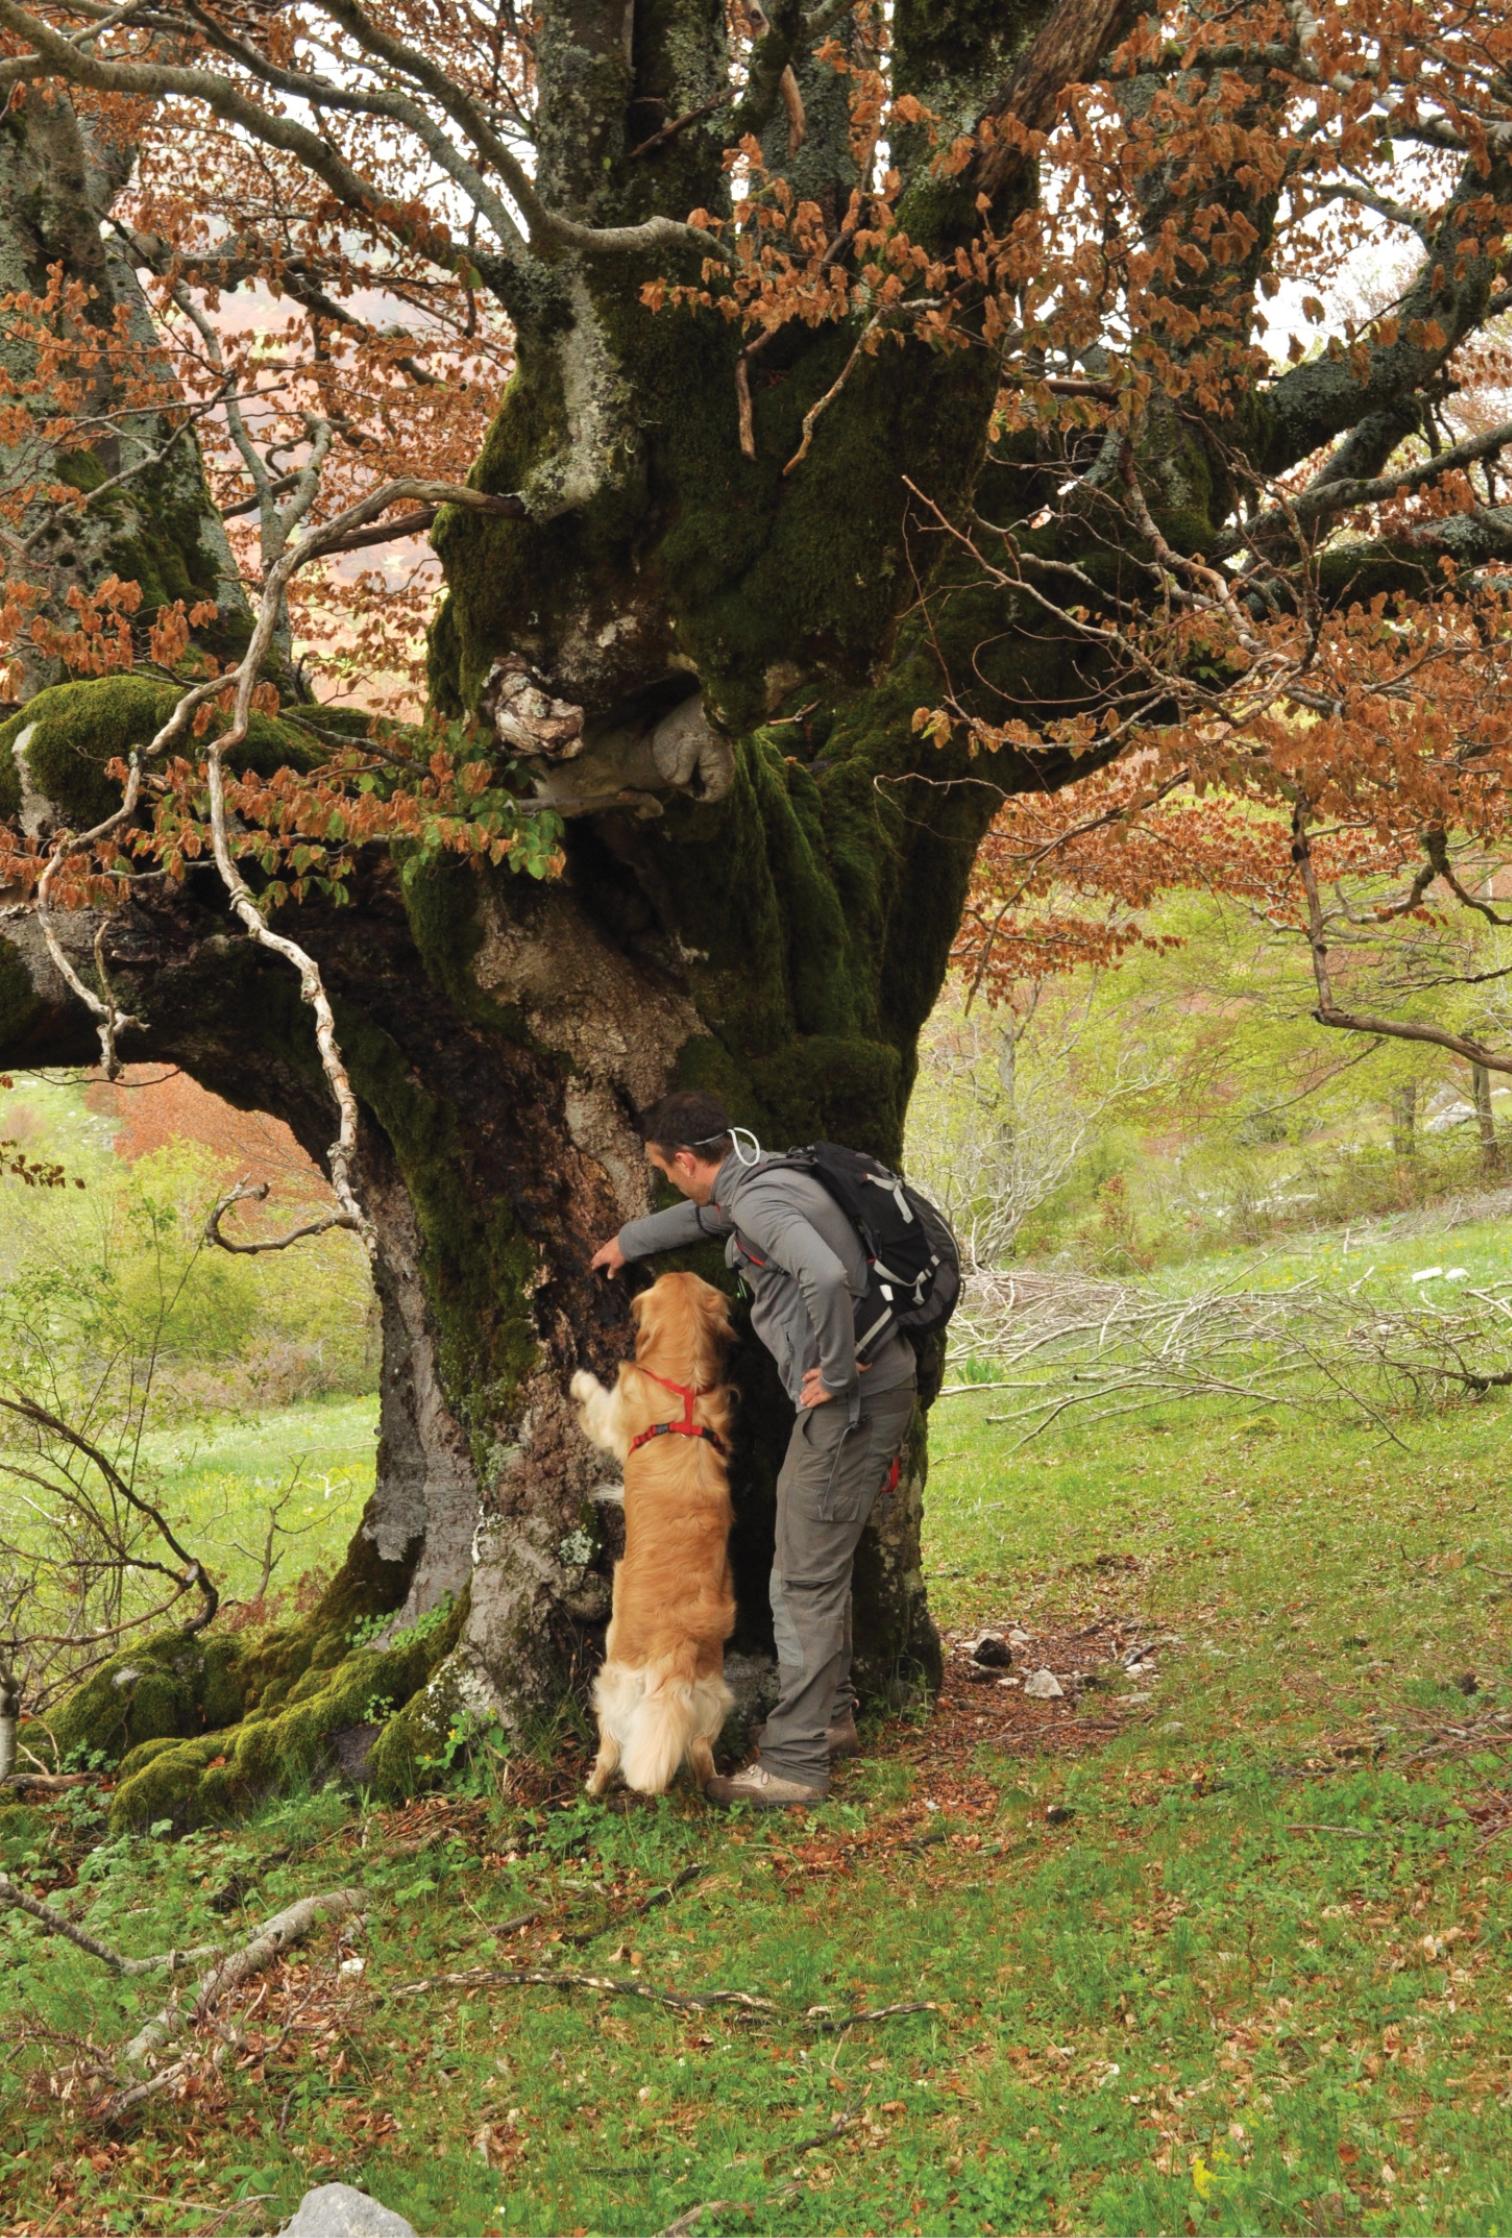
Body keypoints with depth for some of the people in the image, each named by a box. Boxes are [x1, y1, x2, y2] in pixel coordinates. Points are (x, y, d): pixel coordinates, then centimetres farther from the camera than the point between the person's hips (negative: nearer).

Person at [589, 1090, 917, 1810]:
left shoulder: (759, 1199, -18)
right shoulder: (752, 1185, 15)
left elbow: (826, 1275, -36)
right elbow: (703, 1215, 40)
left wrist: (836, 1372, -23)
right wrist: (628, 1240, 53)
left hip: (855, 1401, -10)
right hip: (868, 1393, 10)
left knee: (804, 1581, -5)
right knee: (820, 1569, 21)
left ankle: (793, 1765, 0)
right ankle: (831, 1719, 33)